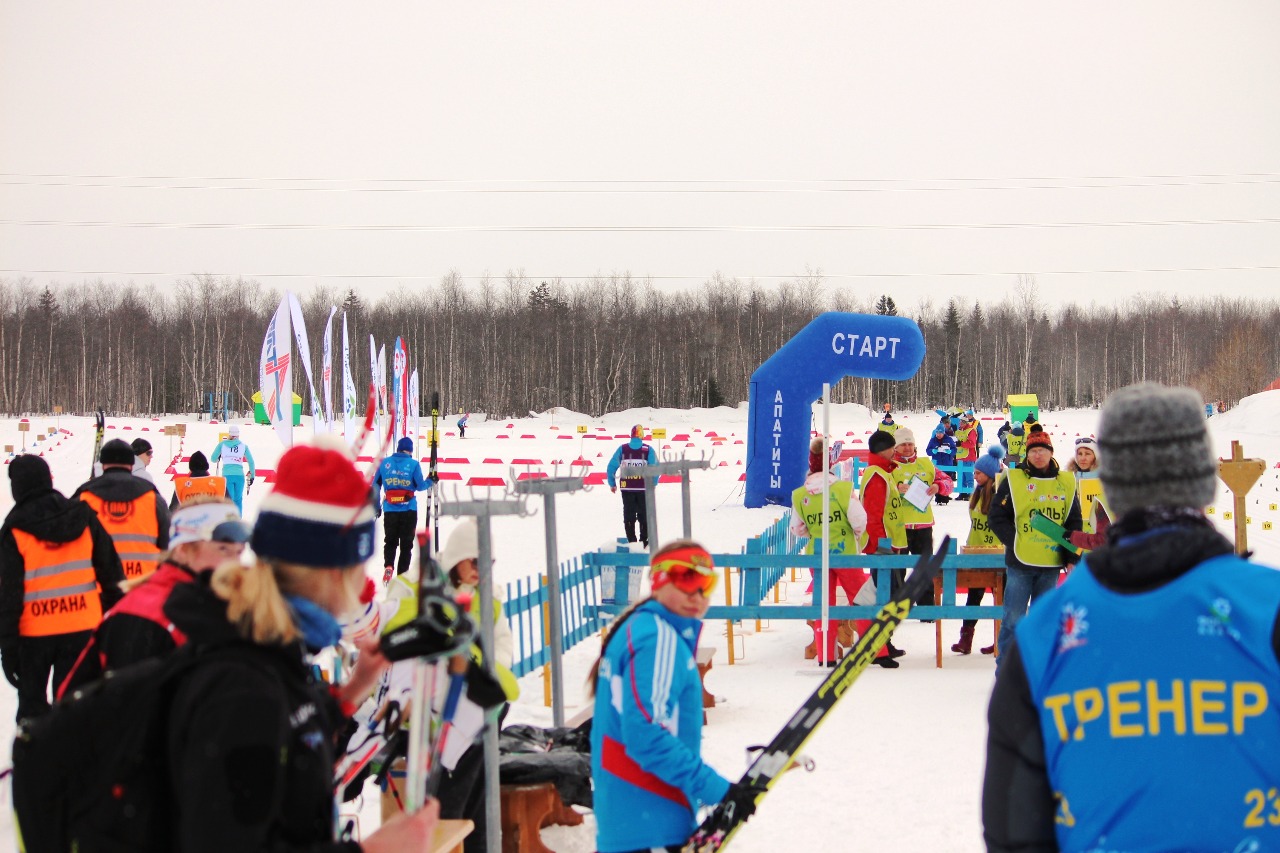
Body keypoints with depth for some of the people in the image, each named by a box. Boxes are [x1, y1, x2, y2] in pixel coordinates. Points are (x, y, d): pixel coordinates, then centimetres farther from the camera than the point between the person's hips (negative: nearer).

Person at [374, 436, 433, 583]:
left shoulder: (385, 462, 4)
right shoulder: (413, 464, -6)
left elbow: (375, 485, 7)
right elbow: (420, 486, -7)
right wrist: (430, 482, 14)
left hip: (389, 509, 2)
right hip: (409, 510, -2)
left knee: (390, 541, 15)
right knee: (406, 543, 10)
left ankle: (388, 566, -9)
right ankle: (402, 575, 8)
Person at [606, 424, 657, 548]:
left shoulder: (622, 449, -3)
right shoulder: (648, 450, -7)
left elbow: (611, 467, -3)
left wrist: (612, 484, 7)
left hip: (627, 488, 1)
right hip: (643, 488, -1)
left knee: (629, 515, 11)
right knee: (644, 515, 12)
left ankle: (632, 541, 10)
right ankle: (644, 541, 14)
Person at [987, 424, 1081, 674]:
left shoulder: (1065, 482, 8)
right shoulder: (1013, 479, -1)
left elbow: (1074, 522, 13)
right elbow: (997, 517, -1)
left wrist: (1071, 557, 4)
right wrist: (1014, 543, -9)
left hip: (1052, 564, 3)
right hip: (1020, 562, -3)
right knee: (1013, 619, -2)